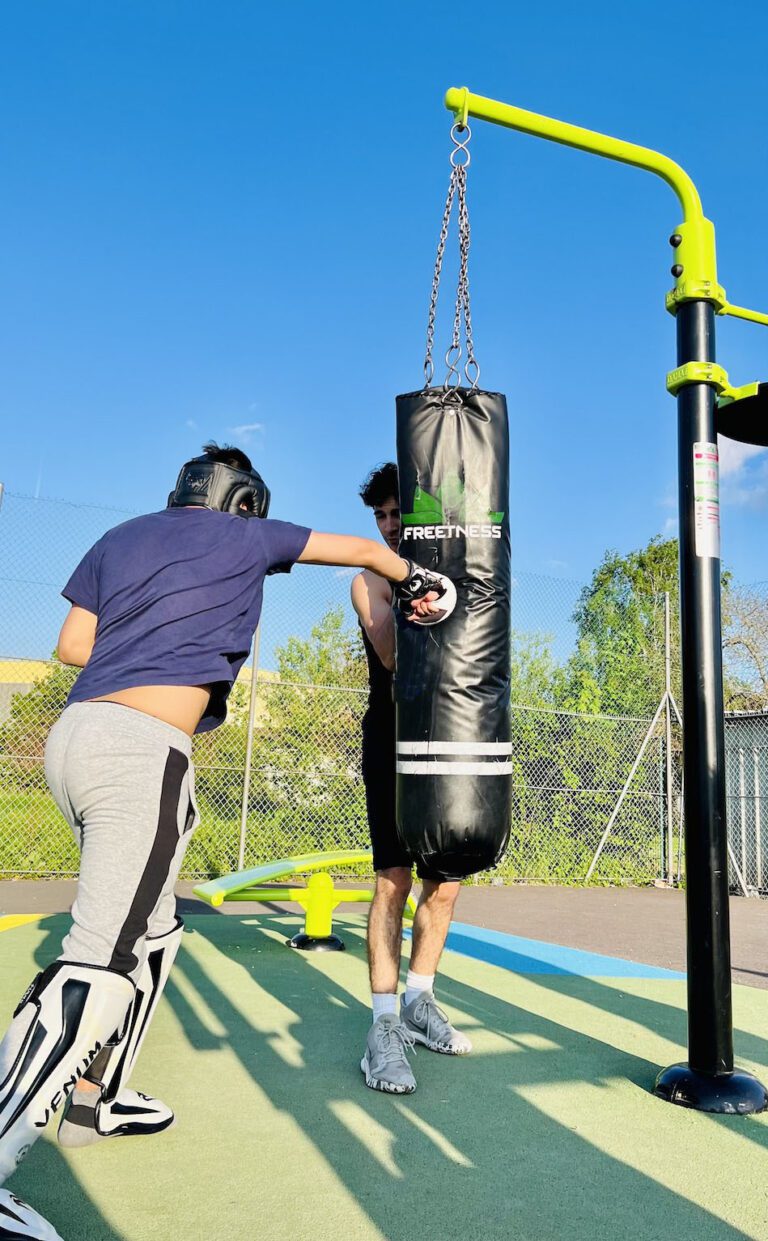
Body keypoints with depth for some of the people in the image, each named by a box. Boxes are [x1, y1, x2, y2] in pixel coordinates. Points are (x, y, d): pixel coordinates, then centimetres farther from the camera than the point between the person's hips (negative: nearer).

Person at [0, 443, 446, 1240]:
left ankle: (93, 1099, 30)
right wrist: (415, 582, 38)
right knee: (99, 960, -9)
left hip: (74, 734, 8)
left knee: (150, 929, 21)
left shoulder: (120, 538, 23)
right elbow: (363, 550, 20)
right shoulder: (245, 537, 10)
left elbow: (72, 646, 17)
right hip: (143, 752, -8)